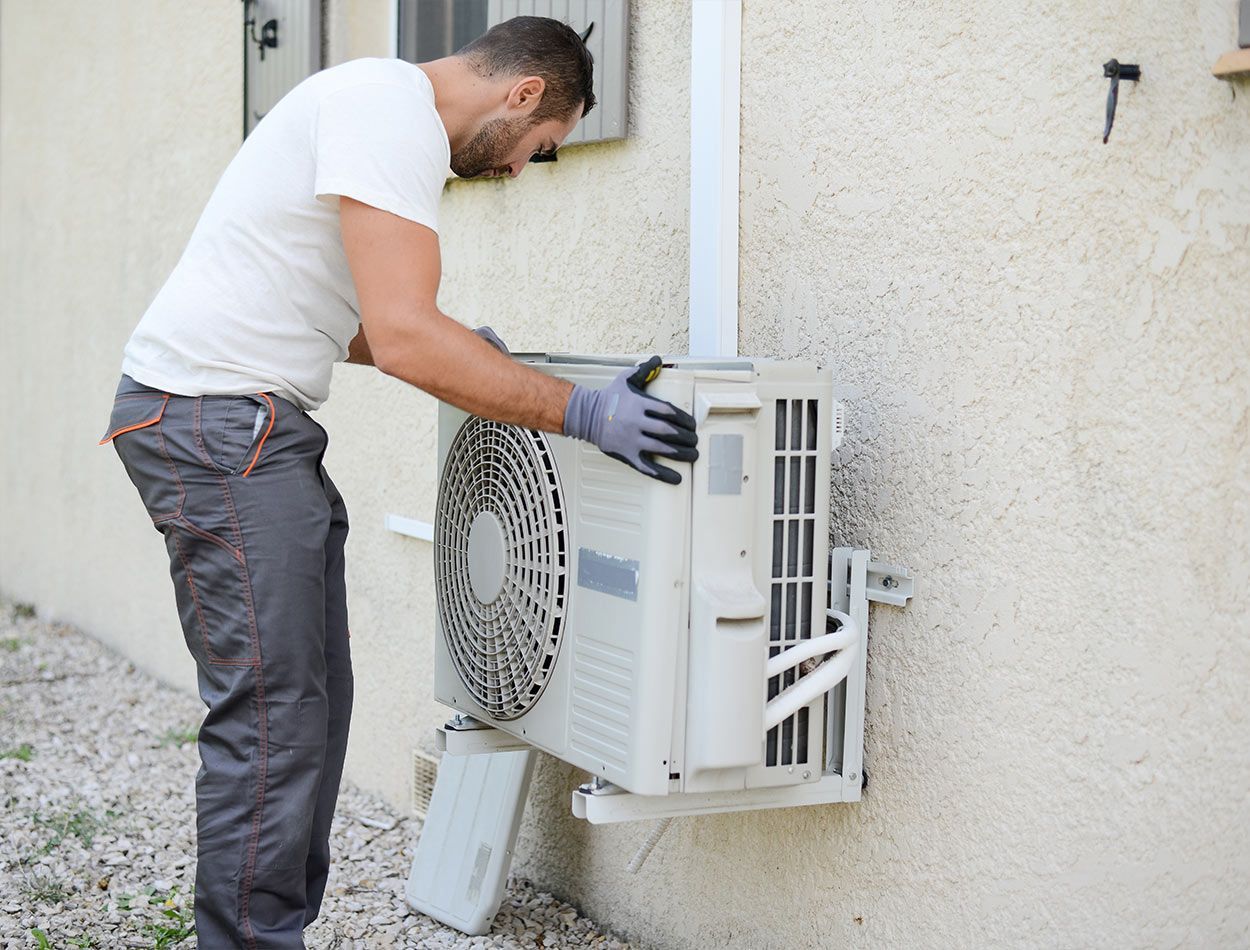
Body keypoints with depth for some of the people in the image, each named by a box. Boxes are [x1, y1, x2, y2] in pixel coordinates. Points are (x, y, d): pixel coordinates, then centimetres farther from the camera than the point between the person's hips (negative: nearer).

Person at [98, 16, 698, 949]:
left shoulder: (387, 104, 19)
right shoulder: (394, 109, -15)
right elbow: (403, 338, -24)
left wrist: (462, 350, 18)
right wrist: (581, 411, -22)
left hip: (258, 429, 10)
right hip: (215, 420, -10)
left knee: (313, 702, 11)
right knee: (273, 715, -9)